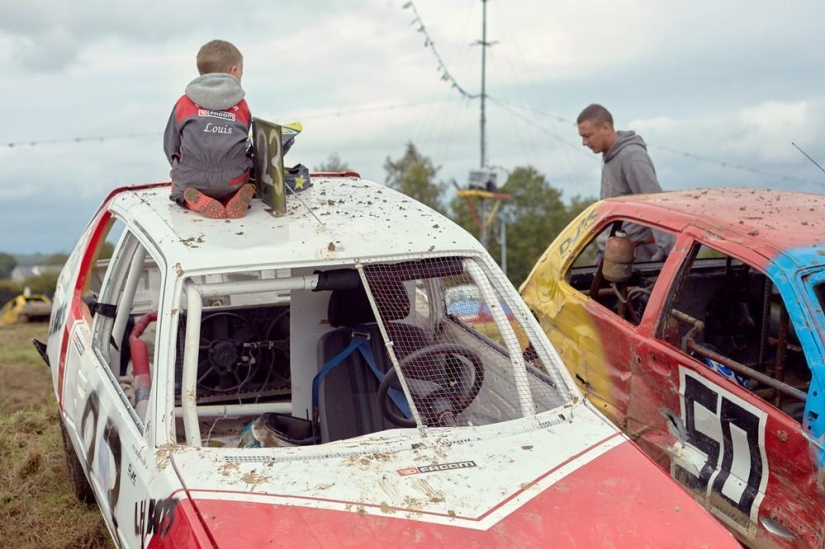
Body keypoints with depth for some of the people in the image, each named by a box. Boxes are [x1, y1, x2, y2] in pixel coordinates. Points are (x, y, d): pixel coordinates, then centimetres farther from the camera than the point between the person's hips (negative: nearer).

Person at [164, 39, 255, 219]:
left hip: (192, 180, 0)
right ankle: (238, 197, -2)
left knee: (178, 186, 32)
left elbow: (171, 145, 15)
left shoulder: (184, 103, 10)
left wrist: (181, 169, 32)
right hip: (233, 181, 1)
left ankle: (198, 201, -4)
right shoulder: (242, 106, 12)